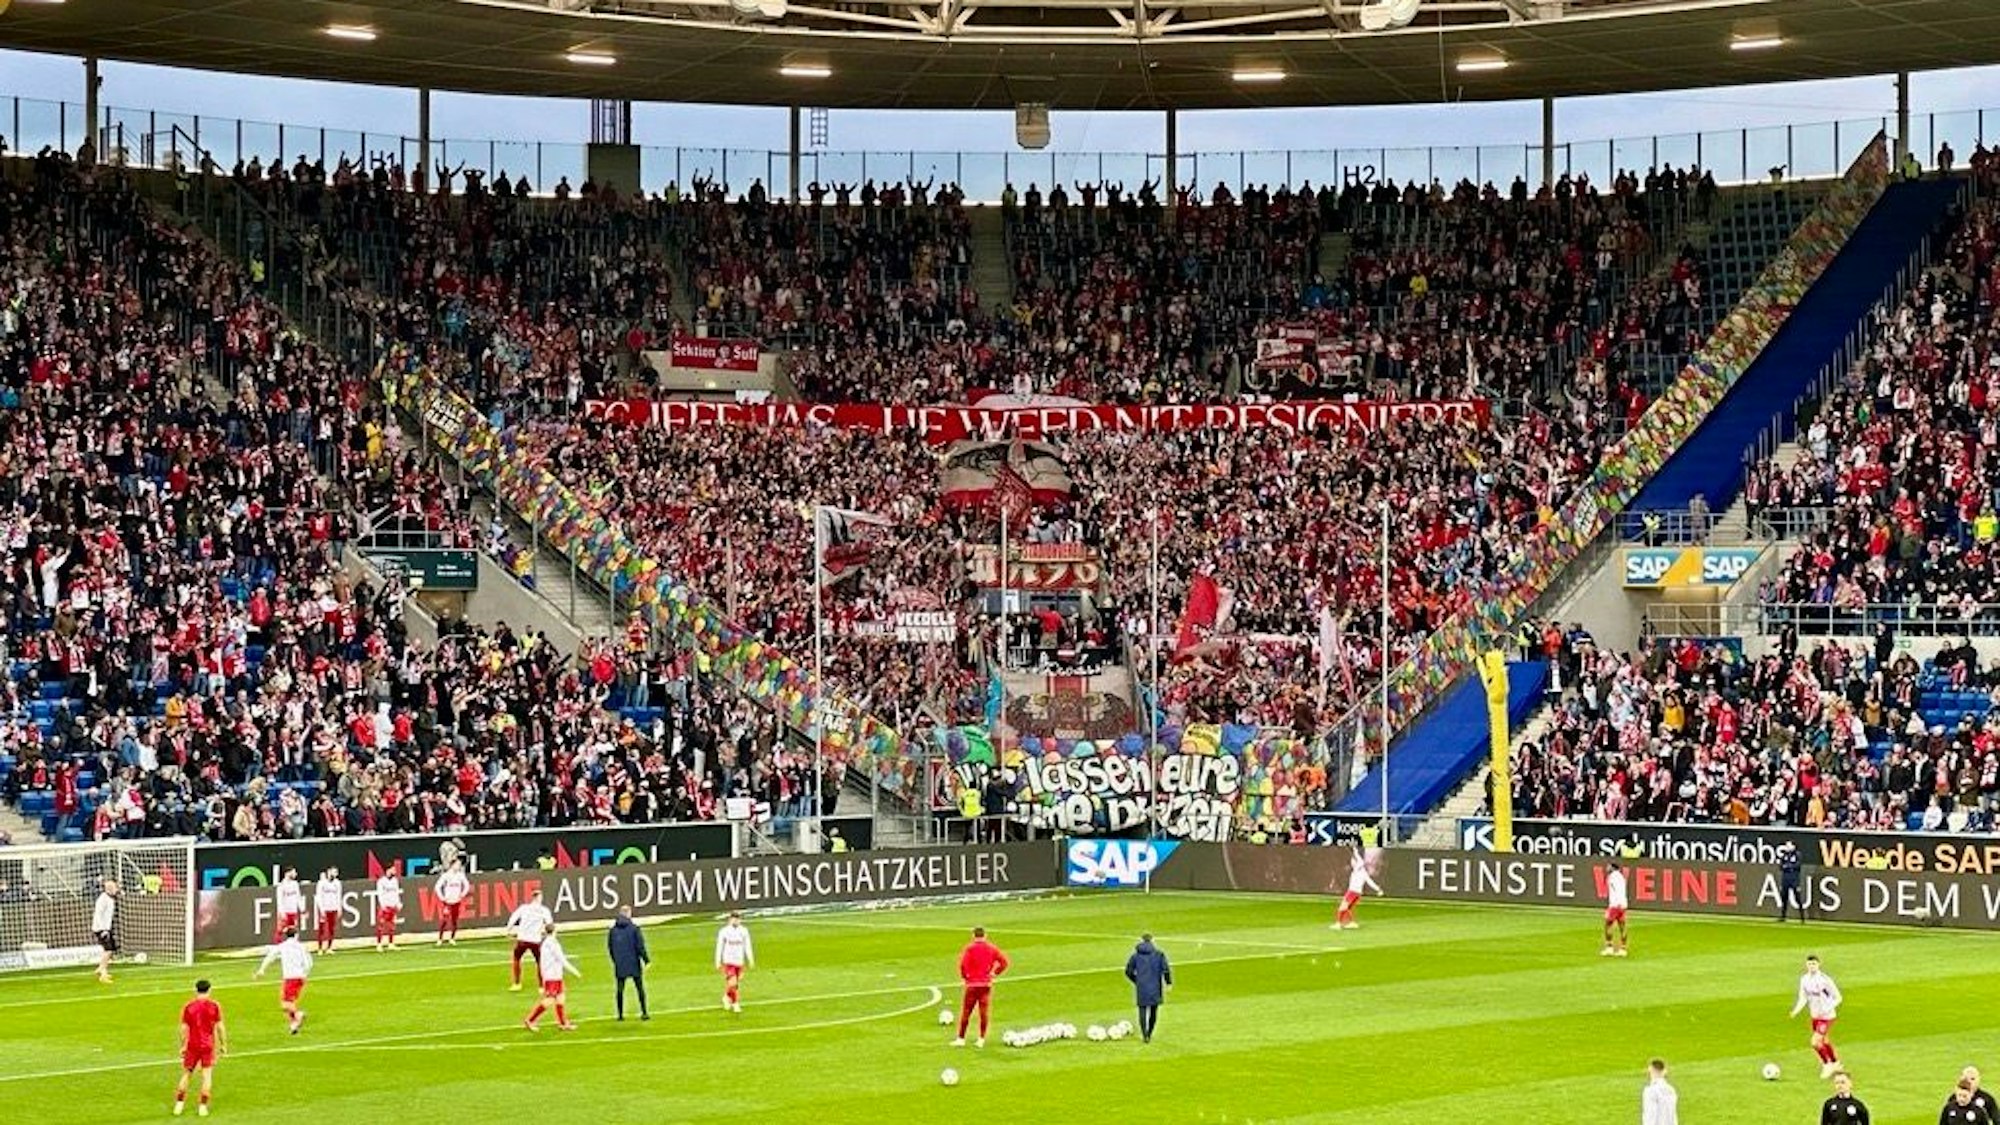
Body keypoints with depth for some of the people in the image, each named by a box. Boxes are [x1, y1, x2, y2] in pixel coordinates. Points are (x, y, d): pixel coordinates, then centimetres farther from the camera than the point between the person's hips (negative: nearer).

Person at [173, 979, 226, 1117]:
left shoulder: (188, 1006, -2)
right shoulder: (214, 1006, -3)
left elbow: (184, 1028, -1)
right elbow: (219, 1027, -2)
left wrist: (182, 1046, 6)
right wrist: (223, 1044, 7)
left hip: (192, 1045, 1)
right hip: (208, 1045, -1)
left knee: (186, 1074, 13)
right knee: (207, 1076, 5)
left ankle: (179, 1105, 13)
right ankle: (203, 1107, 0)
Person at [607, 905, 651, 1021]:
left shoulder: (613, 929, 1)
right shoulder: (634, 928, -11)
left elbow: (609, 947, 8)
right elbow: (640, 946, -12)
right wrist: (647, 960, -4)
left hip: (620, 965, 3)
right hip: (634, 964, -3)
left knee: (620, 989, 8)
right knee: (639, 988, 7)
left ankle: (620, 1015, 9)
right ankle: (644, 1013, 7)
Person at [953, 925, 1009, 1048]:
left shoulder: (969, 948, -6)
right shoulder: (992, 948, 3)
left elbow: (962, 964, -15)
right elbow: (1004, 962, 1)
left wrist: (963, 977, 1)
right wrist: (994, 974, 8)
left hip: (971, 984, -2)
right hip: (986, 984, 3)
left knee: (965, 1011, 5)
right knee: (984, 1012, 6)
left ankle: (961, 1038, 7)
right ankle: (981, 1039, 6)